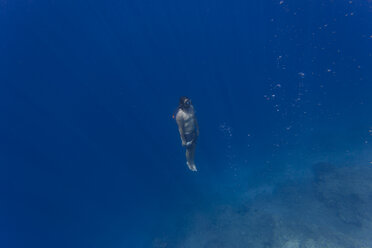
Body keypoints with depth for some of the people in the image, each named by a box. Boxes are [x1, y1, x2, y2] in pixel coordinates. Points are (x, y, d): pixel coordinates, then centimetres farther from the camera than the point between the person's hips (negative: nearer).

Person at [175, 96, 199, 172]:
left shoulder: (191, 107, -9)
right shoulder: (179, 114, -29)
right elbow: (180, 128, -21)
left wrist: (197, 129, 13)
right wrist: (183, 140, -14)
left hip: (194, 131, 6)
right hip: (186, 134, -6)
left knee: (193, 147, 23)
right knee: (189, 149, 16)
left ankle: (192, 162, 48)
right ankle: (189, 163, 46)